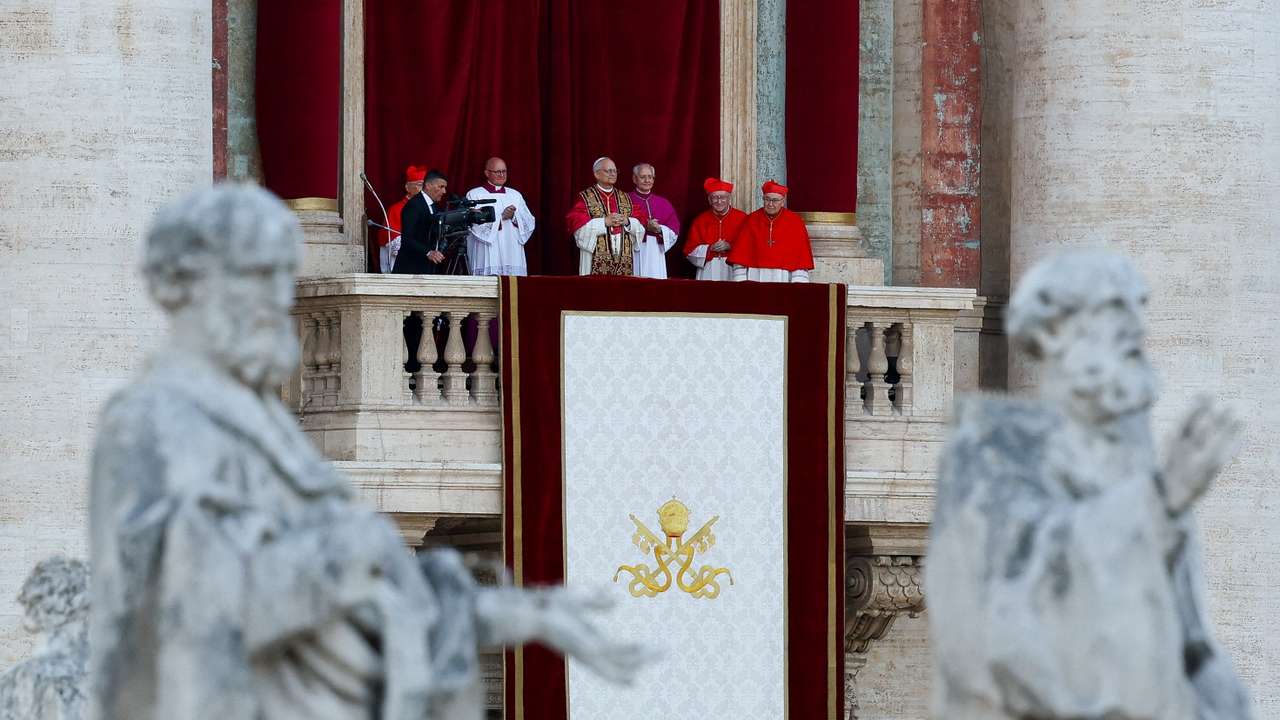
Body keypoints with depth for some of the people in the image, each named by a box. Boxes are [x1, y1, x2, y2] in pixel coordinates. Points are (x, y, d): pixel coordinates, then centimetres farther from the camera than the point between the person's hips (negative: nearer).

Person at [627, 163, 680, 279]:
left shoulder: (663, 203, 15)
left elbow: (674, 230, 10)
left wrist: (659, 229, -9)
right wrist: (645, 228, -17)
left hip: (656, 255, 4)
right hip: (635, 255, -4)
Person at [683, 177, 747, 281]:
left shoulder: (741, 218, 3)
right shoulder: (700, 220, 8)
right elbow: (690, 250, 6)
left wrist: (730, 246, -15)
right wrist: (710, 248, -9)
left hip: (732, 271, -1)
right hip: (708, 272, 1)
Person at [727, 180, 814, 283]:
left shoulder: (795, 222, 4)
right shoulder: (752, 220, 7)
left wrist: (798, 287, -10)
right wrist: (740, 283, -2)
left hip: (784, 279, -1)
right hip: (755, 278, 1)